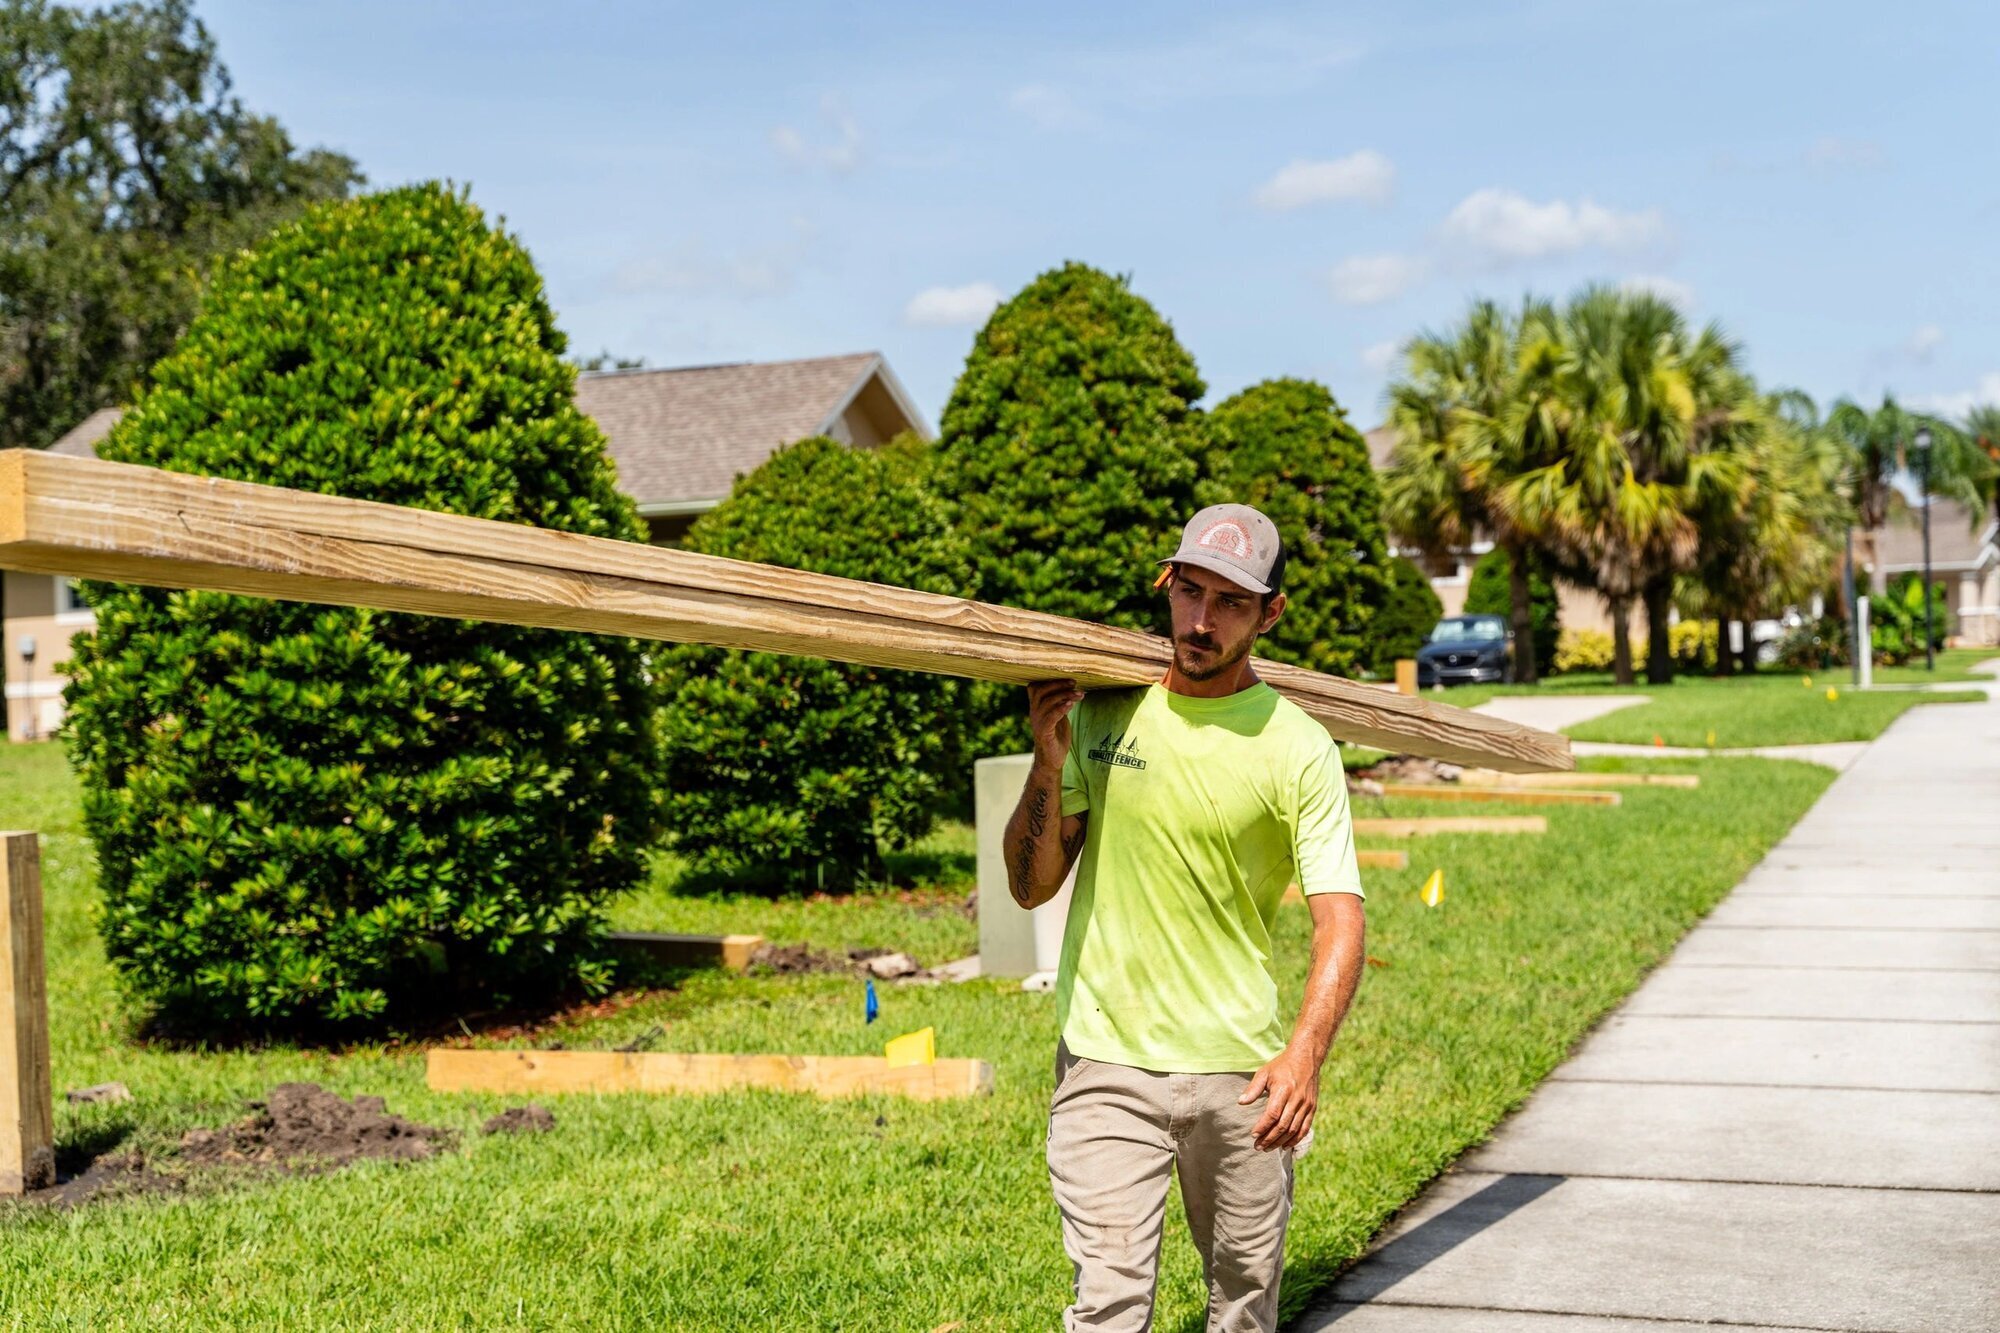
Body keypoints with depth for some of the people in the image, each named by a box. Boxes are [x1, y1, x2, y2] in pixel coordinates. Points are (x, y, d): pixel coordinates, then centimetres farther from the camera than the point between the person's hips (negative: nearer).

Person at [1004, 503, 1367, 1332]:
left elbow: (1340, 921, -13)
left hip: (1243, 1074, 0)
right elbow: (1031, 888, 4)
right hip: (1106, 1060, 0)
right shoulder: (1099, 711, 2)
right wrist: (1048, 766, -12)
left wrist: (1305, 1053, -29)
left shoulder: (1298, 749, -5)